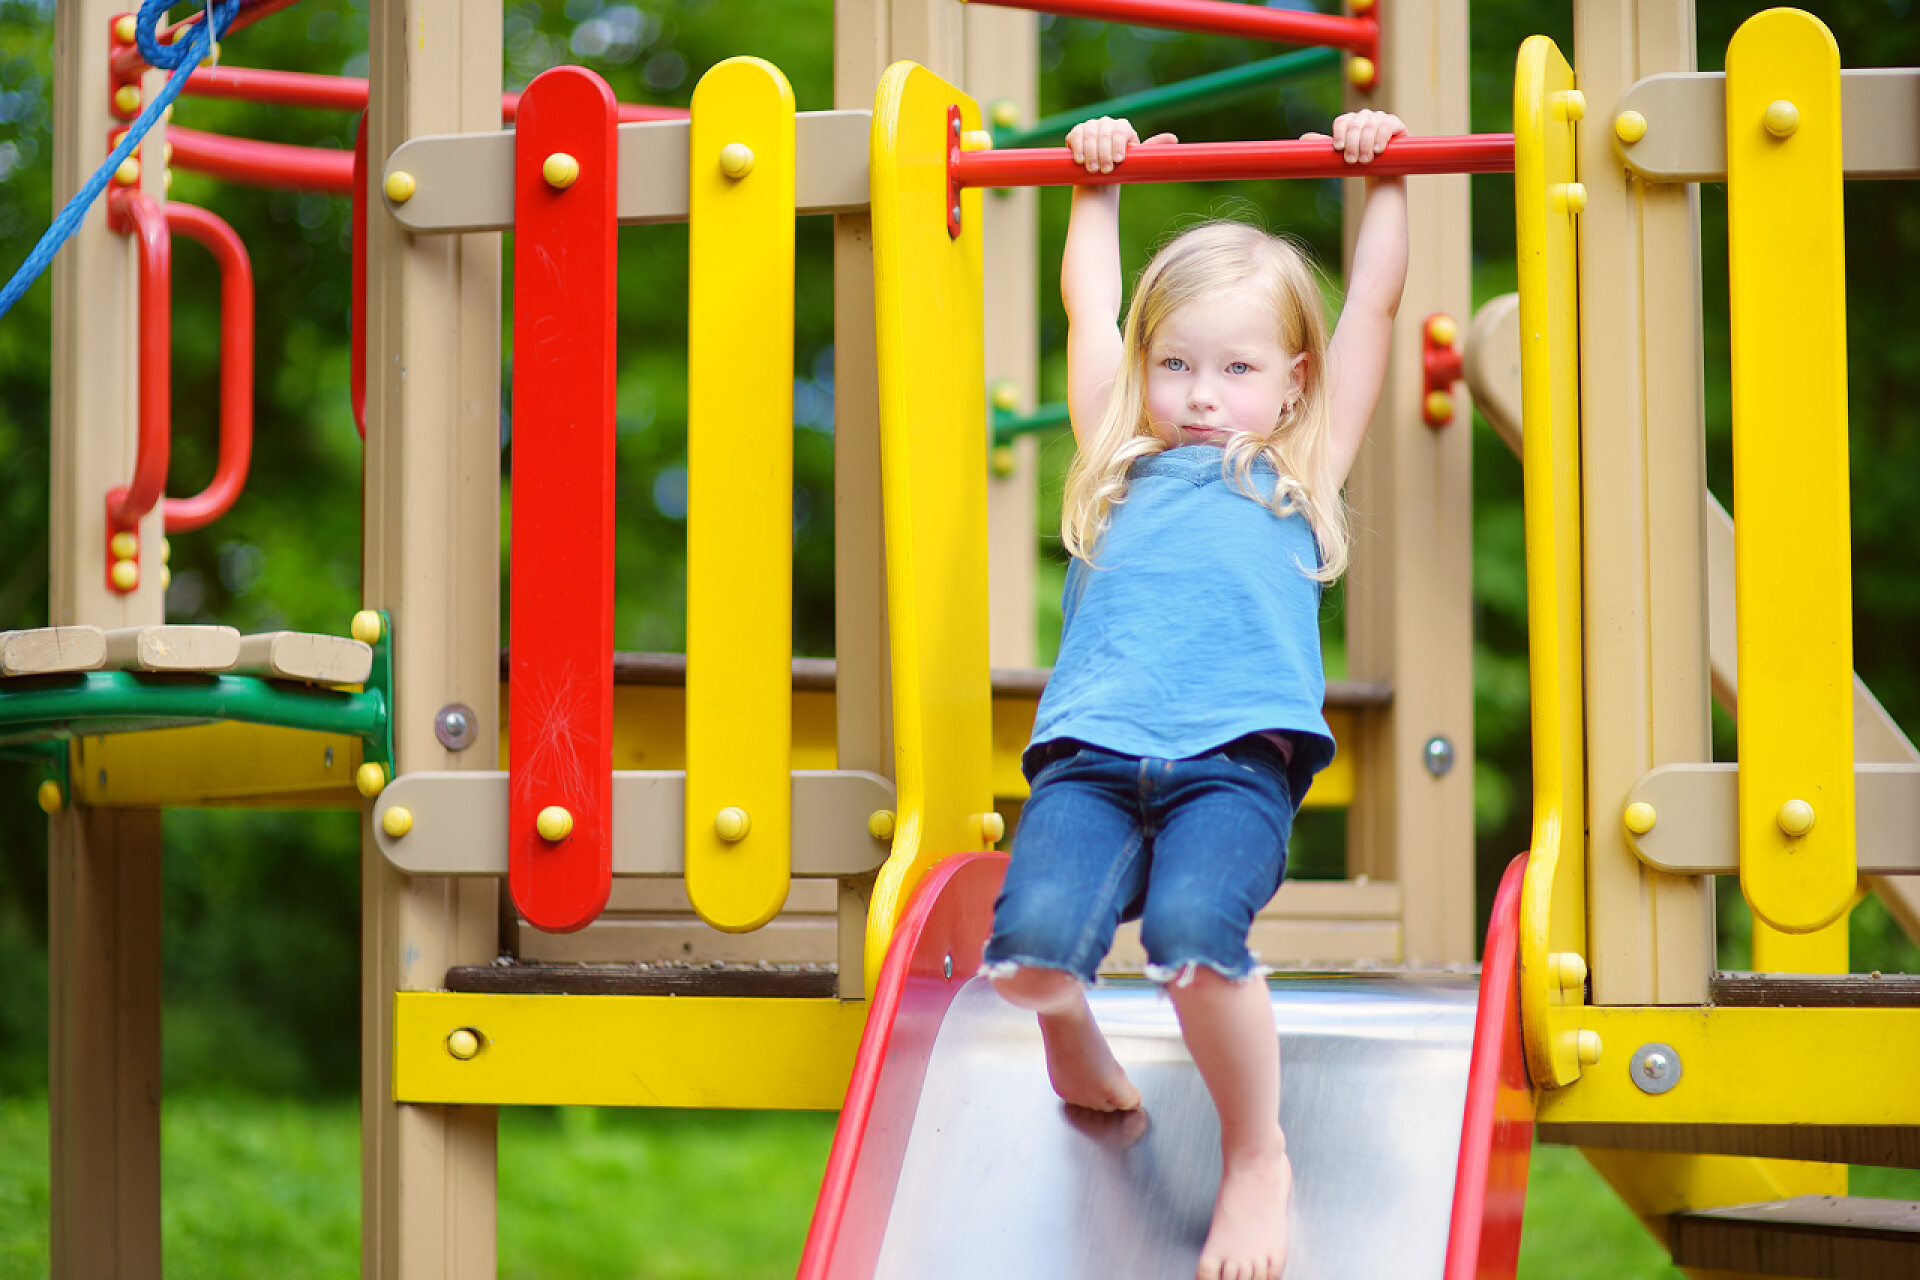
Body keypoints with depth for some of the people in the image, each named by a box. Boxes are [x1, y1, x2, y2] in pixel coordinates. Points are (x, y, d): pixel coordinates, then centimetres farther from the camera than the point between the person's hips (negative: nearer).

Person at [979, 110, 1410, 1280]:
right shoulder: (1121, 466, 28)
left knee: (1192, 933, -31)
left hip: (1237, 756, -2)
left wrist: (1382, 179, 37)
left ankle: (1257, 1156, -5)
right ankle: (1073, 1033, 14)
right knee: (1030, 945, -25)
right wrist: (1097, 187, 48)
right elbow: (1089, 303, 38)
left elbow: (1375, 306, 32)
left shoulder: (1301, 478, 26)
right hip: (1091, 752, 2)